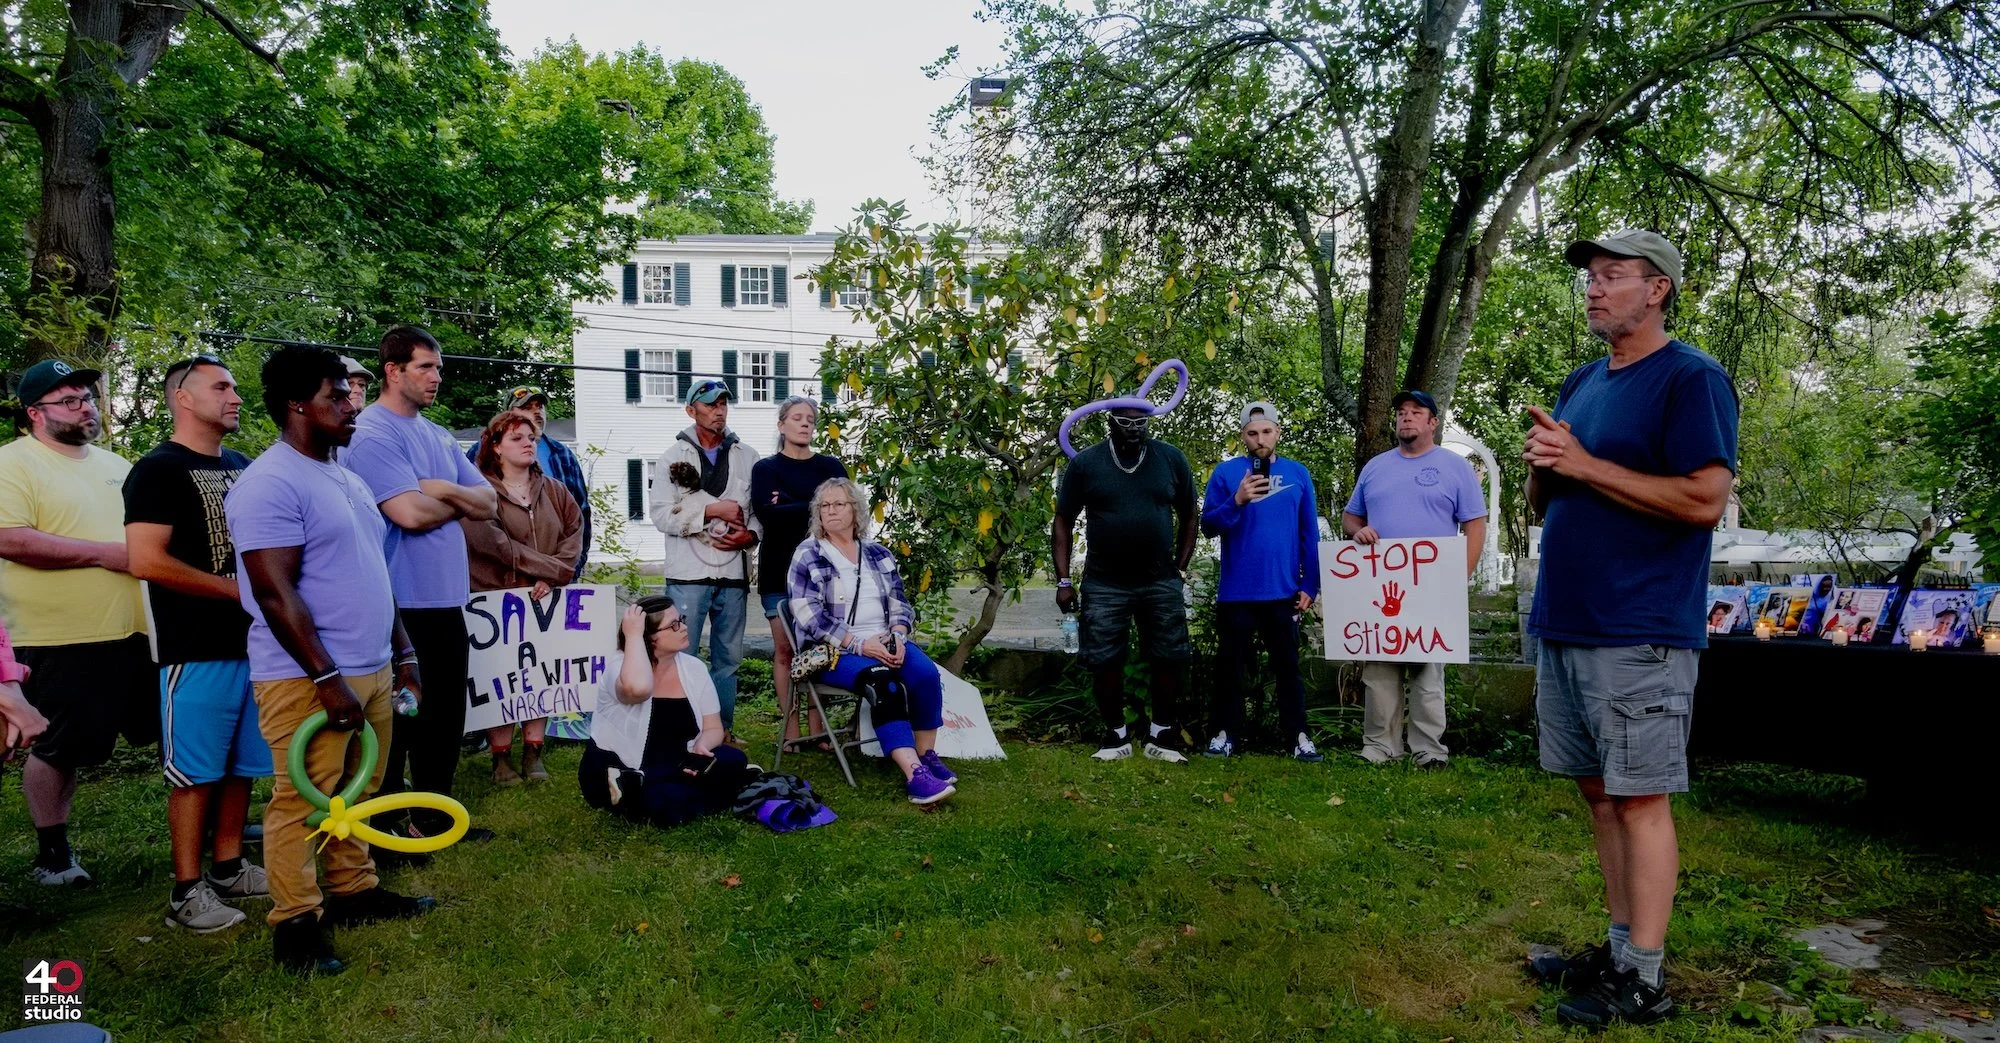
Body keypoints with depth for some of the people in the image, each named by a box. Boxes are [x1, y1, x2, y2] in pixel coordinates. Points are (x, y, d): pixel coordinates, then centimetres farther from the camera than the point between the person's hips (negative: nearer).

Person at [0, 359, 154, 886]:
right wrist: (105, 553, -21)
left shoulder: (115, 465, 14)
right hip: (59, 642, -6)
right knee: (59, 749, 5)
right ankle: (53, 852, 22)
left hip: (133, 633, 6)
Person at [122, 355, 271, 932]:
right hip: (196, 649, -7)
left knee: (242, 765, 13)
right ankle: (187, 892, 9)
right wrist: (238, 590, -15)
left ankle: (228, 868, 26)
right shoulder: (158, 470, -8)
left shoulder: (243, 468, 14)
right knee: (195, 771, 0)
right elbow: (147, 560, -18)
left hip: (254, 639, 7)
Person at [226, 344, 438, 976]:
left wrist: (402, 654, 18)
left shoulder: (346, 479, 15)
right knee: (303, 802, 1)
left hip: (372, 669, 9)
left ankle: (355, 890, 30)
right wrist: (327, 678, -21)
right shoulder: (270, 484, -14)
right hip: (308, 679, -8)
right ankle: (295, 924, 12)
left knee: (358, 793, 17)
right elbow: (275, 594, -20)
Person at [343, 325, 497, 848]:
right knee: (399, 716, 3)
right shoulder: (372, 432, -12)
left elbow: (487, 502, 10)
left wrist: (444, 489, -10)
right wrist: (460, 502, -3)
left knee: (446, 712, 15)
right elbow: (411, 513, -23)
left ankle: (434, 812, 29)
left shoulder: (438, 435, 14)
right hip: (401, 603, -8)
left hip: (446, 597, 8)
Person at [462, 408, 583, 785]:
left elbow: (574, 534, 4)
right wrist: (551, 567, -16)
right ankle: (501, 758, 10)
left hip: (546, 600, 4)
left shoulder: (554, 491, 11)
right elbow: (493, 543, -18)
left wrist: (554, 577, -12)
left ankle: (533, 754, 16)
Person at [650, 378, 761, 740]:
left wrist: (750, 534, -8)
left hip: (733, 574, 3)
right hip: (688, 574, -3)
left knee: (728, 658, 11)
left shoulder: (746, 457, 10)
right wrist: (713, 511, -14)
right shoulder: (674, 456, 2)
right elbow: (661, 514, -8)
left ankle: (724, 732, 22)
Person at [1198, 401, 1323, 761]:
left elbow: (1310, 535, 6)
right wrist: (1237, 501, -20)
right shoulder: (1226, 472, 0)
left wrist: (1310, 585, 1)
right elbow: (1208, 525, -4)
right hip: (1236, 592, -1)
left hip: (1283, 591, 1)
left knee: (1287, 666, 7)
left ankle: (1299, 738, 12)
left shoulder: (1297, 473, 5)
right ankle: (1224, 734, 16)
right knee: (1232, 667, 7)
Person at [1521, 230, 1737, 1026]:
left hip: (1640, 634, -8)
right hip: (1564, 627, 8)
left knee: (1638, 798, -2)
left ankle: (1643, 981, 8)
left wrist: (1584, 463, -16)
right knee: (1600, 794, 13)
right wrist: (1541, 465, -2)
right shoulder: (1580, 384, 17)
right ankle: (1619, 948, 25)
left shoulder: (1691, 379, -7)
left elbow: (1706, 500, -18)